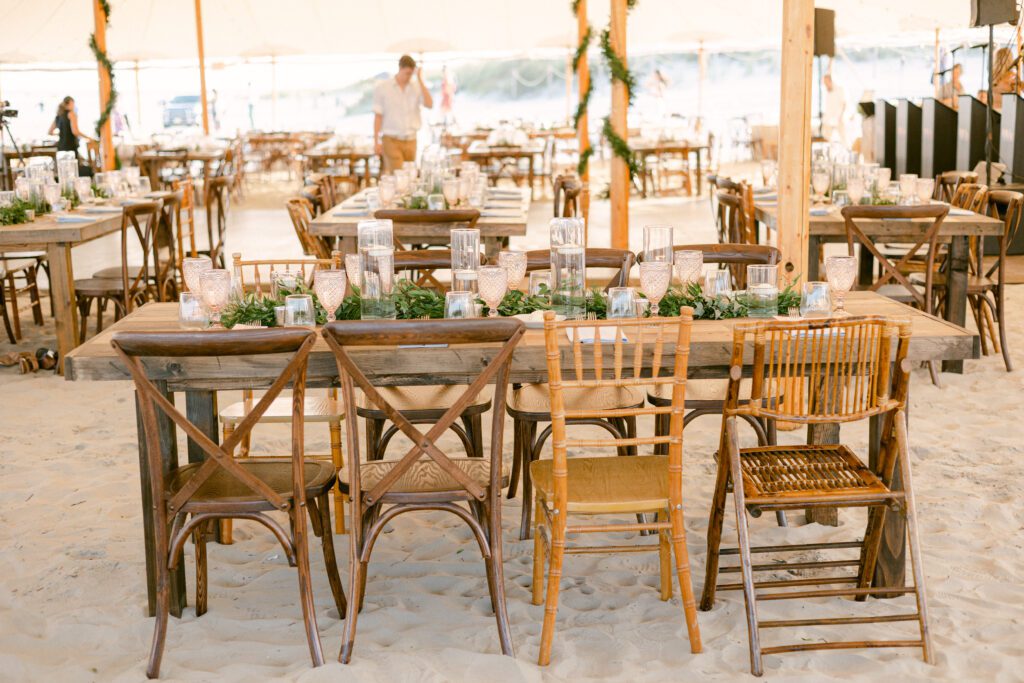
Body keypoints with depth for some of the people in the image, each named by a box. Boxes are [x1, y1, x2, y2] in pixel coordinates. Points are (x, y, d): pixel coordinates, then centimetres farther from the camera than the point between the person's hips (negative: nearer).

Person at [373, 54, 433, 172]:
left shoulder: (416, 87, 7)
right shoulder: (382, 87, 1)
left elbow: (429, 104, -9)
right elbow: (378, 116, 1)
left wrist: (420, 81, -7)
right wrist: (376, 142, -4)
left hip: (411, 140, 3)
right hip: (391, 140, -3)